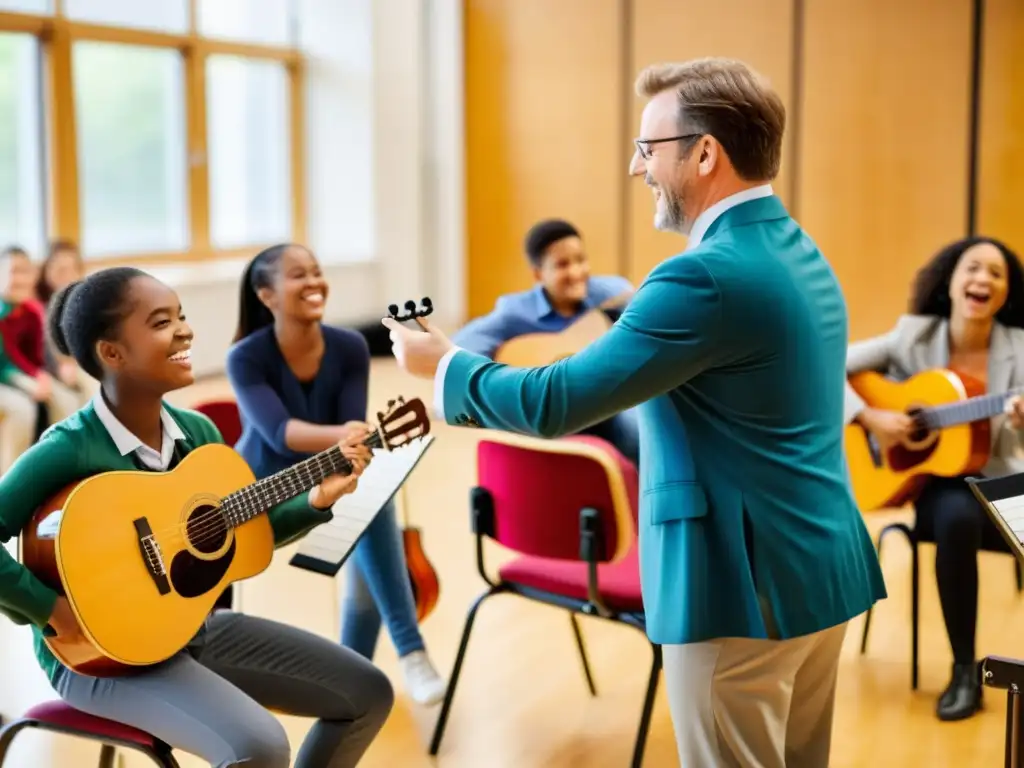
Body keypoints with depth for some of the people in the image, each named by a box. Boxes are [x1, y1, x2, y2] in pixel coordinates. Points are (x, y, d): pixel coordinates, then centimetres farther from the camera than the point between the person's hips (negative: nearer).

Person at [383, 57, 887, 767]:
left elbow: (556, 404, -21)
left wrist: (443, 364, -5)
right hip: (824, 568, 9)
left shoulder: (710, 274, -21)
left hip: (745, 584, -9)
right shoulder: (801, 254, 10)